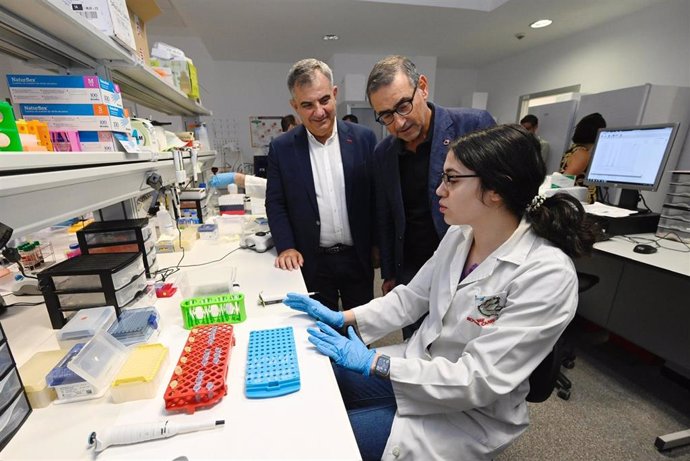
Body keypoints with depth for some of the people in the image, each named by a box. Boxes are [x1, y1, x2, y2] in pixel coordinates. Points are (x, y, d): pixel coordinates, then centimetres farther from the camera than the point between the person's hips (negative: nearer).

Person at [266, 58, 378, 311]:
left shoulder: (364, 138, -4)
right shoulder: (281, 148, -4)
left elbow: (376, 194, 1)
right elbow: (275, 203, 2)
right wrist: (286, 247, -9)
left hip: (358, 257, 1)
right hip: (312, 262, 0)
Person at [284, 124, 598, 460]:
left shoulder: (547, 275, -27)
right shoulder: (458, 235, -6)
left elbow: (477, 382, -27)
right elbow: (410, 298, 1)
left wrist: (373, 362, -23)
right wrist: (343, 318, -6)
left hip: (469, 412, -5)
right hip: (418, 365, 6)